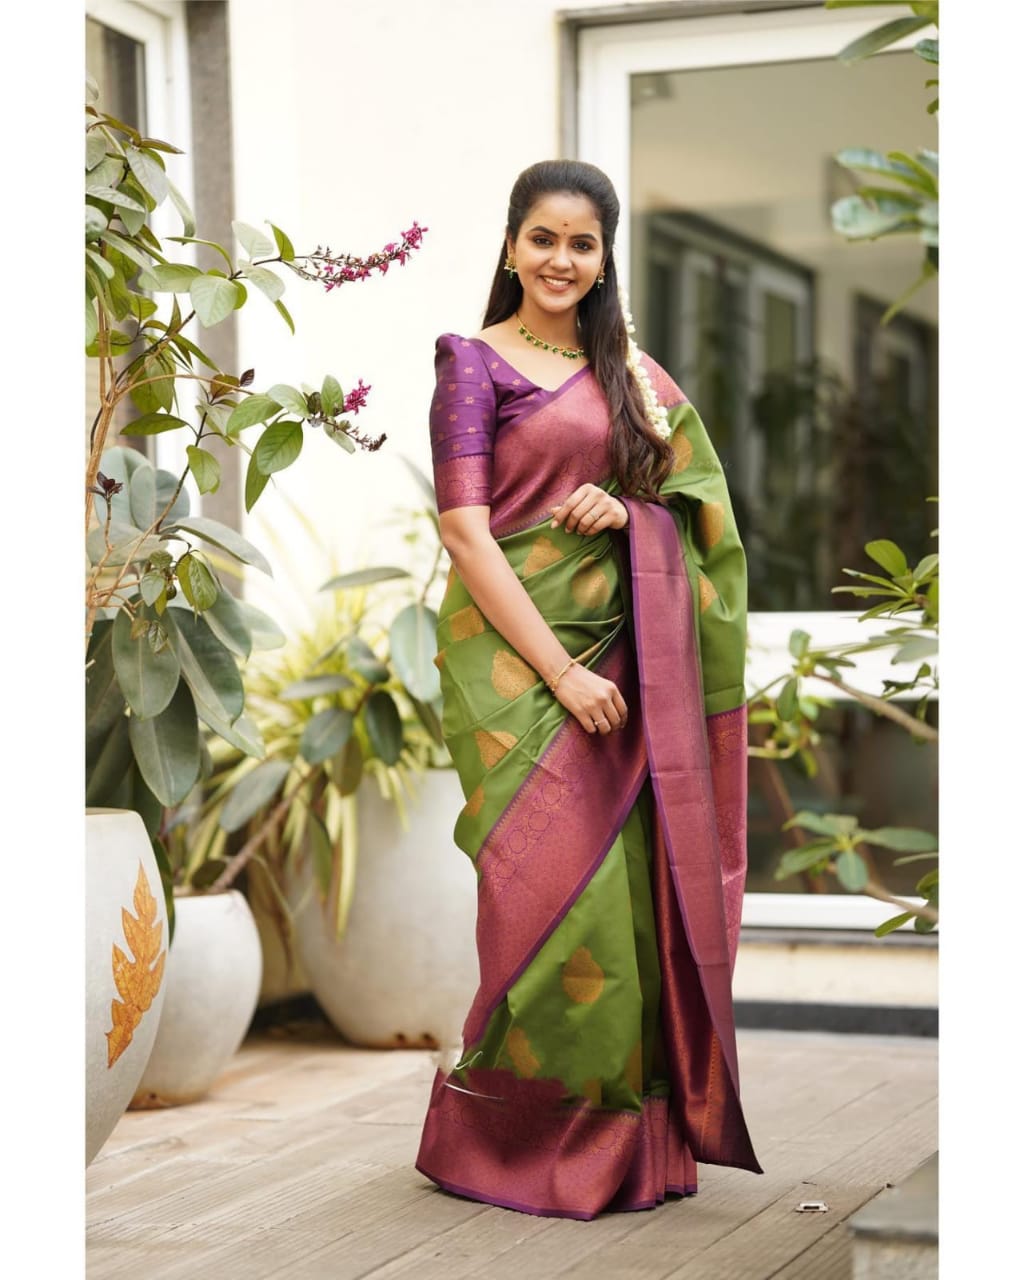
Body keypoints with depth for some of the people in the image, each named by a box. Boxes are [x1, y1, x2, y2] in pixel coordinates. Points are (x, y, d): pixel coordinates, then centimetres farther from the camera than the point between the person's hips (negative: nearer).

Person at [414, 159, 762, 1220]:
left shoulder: (631, 369, 15)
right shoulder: (475, 363, -1)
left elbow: (701, 501, 17)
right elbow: (465, 531, -9)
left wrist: (630, 506, -6)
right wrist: (560, 669, -15)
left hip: (621, 653, 5)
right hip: (514, 653, -5)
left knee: (633, 878, 0)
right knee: (557, 881, -10)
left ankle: (631, 1129, 11)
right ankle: (506, 1134, 3)